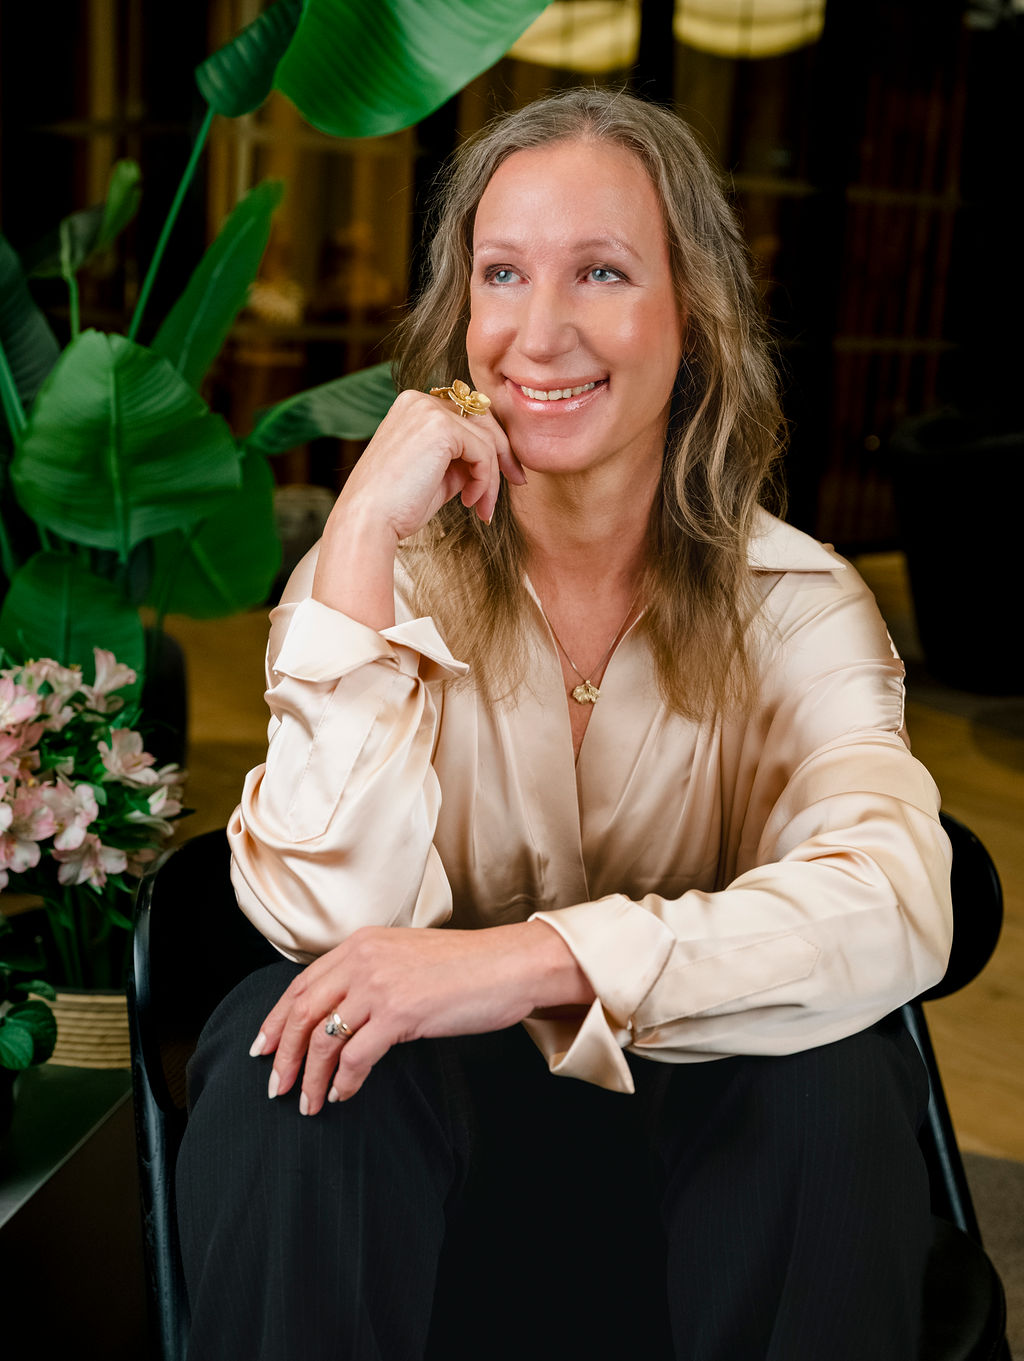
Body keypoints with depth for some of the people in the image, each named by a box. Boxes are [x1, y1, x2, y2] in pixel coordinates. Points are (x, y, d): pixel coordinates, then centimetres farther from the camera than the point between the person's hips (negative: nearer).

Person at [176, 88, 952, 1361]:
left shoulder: (794, 601, -7)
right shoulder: (385, 573, -7)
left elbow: (900, 905, -25)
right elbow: (336, 917, -22)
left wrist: (534, 958, -37)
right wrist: (364, 537, -26)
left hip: (691, 1130, 1)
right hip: (440, 1125, 0)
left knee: (838, 1075, -29)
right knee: (282, 1044, -29)